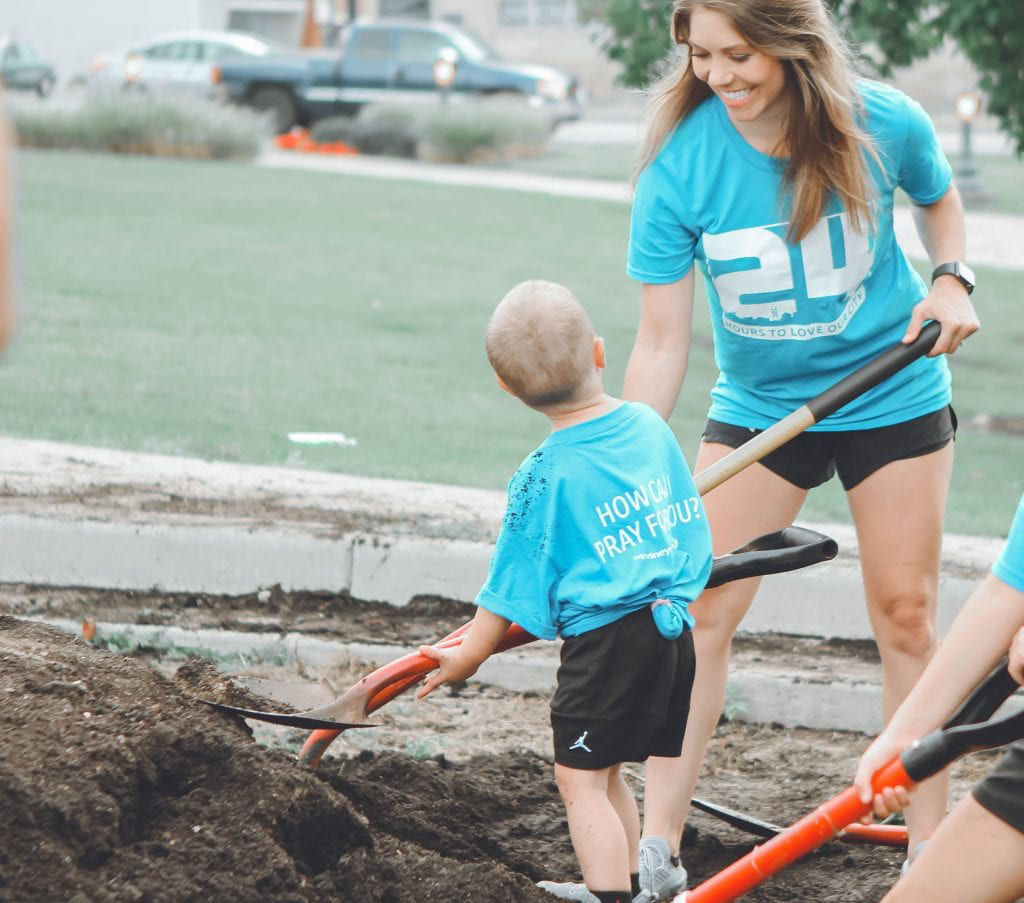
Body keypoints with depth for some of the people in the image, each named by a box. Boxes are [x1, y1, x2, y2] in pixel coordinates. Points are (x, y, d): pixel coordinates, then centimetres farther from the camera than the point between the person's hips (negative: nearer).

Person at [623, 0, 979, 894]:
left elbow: (940, 198, 7)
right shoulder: (678, 166, -21)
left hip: (894, 398, 0)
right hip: (756, 410, 0)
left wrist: (952, 278, -12)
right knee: (698, 605, -7)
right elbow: (662, 340, -19)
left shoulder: (885, 125, -19)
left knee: (905, 612, 4)